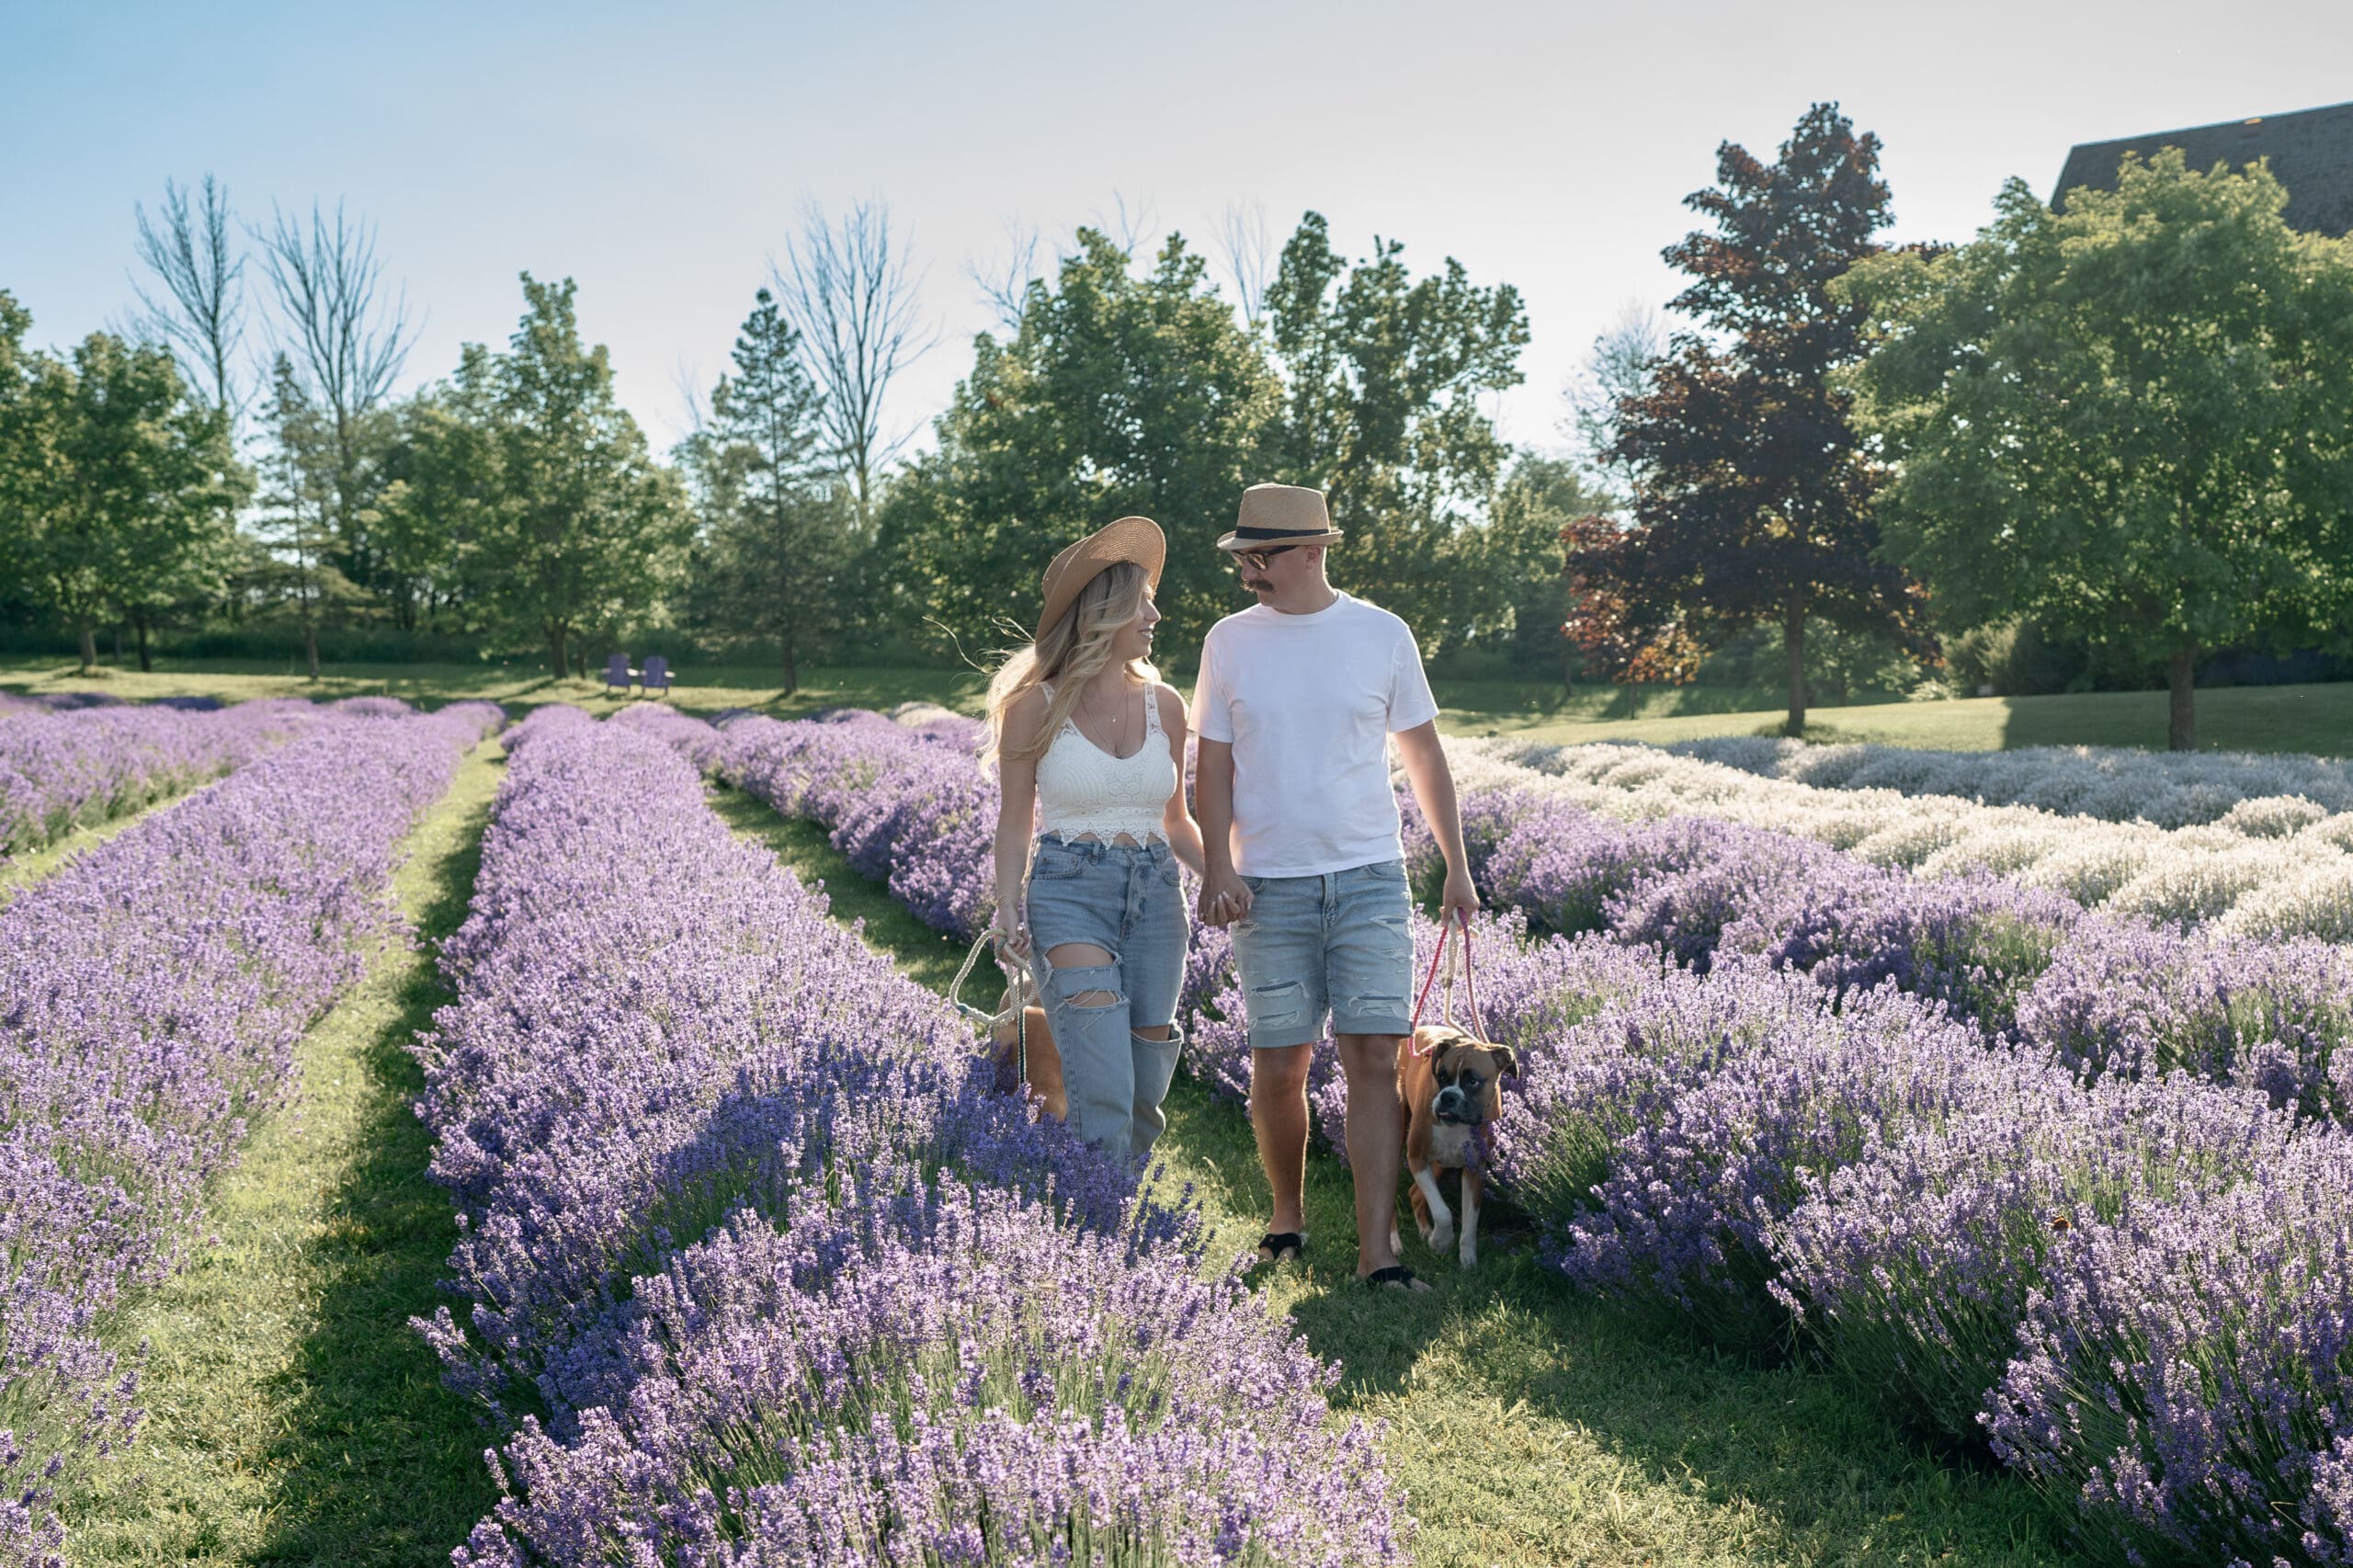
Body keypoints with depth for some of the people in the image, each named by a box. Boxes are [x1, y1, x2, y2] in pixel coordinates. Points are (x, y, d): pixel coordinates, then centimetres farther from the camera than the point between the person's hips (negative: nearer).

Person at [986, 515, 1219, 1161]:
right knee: (1103, 1096, -17)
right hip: (1069, 890, -4)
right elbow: (1015, 823, 2)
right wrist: (1008, 910, -11)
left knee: (1146, 1091, 5)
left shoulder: (1164, 706, 8)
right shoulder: (1036, 706, -2)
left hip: (1155, 891, 4)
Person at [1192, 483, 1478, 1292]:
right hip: (1270, 886, 1)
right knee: (1277, 1066, 4)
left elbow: (1424, 755, 9)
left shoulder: (1382, 634, 2)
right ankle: (1285, 1219, 26)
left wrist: (1457, 866, 8)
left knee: (1375, 1058, -7)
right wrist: (1217, 868, -7)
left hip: (1370, 878, 0)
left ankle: (1377, 1254, -4)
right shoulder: (1229, 641, 3)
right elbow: (1215, 766, 6)